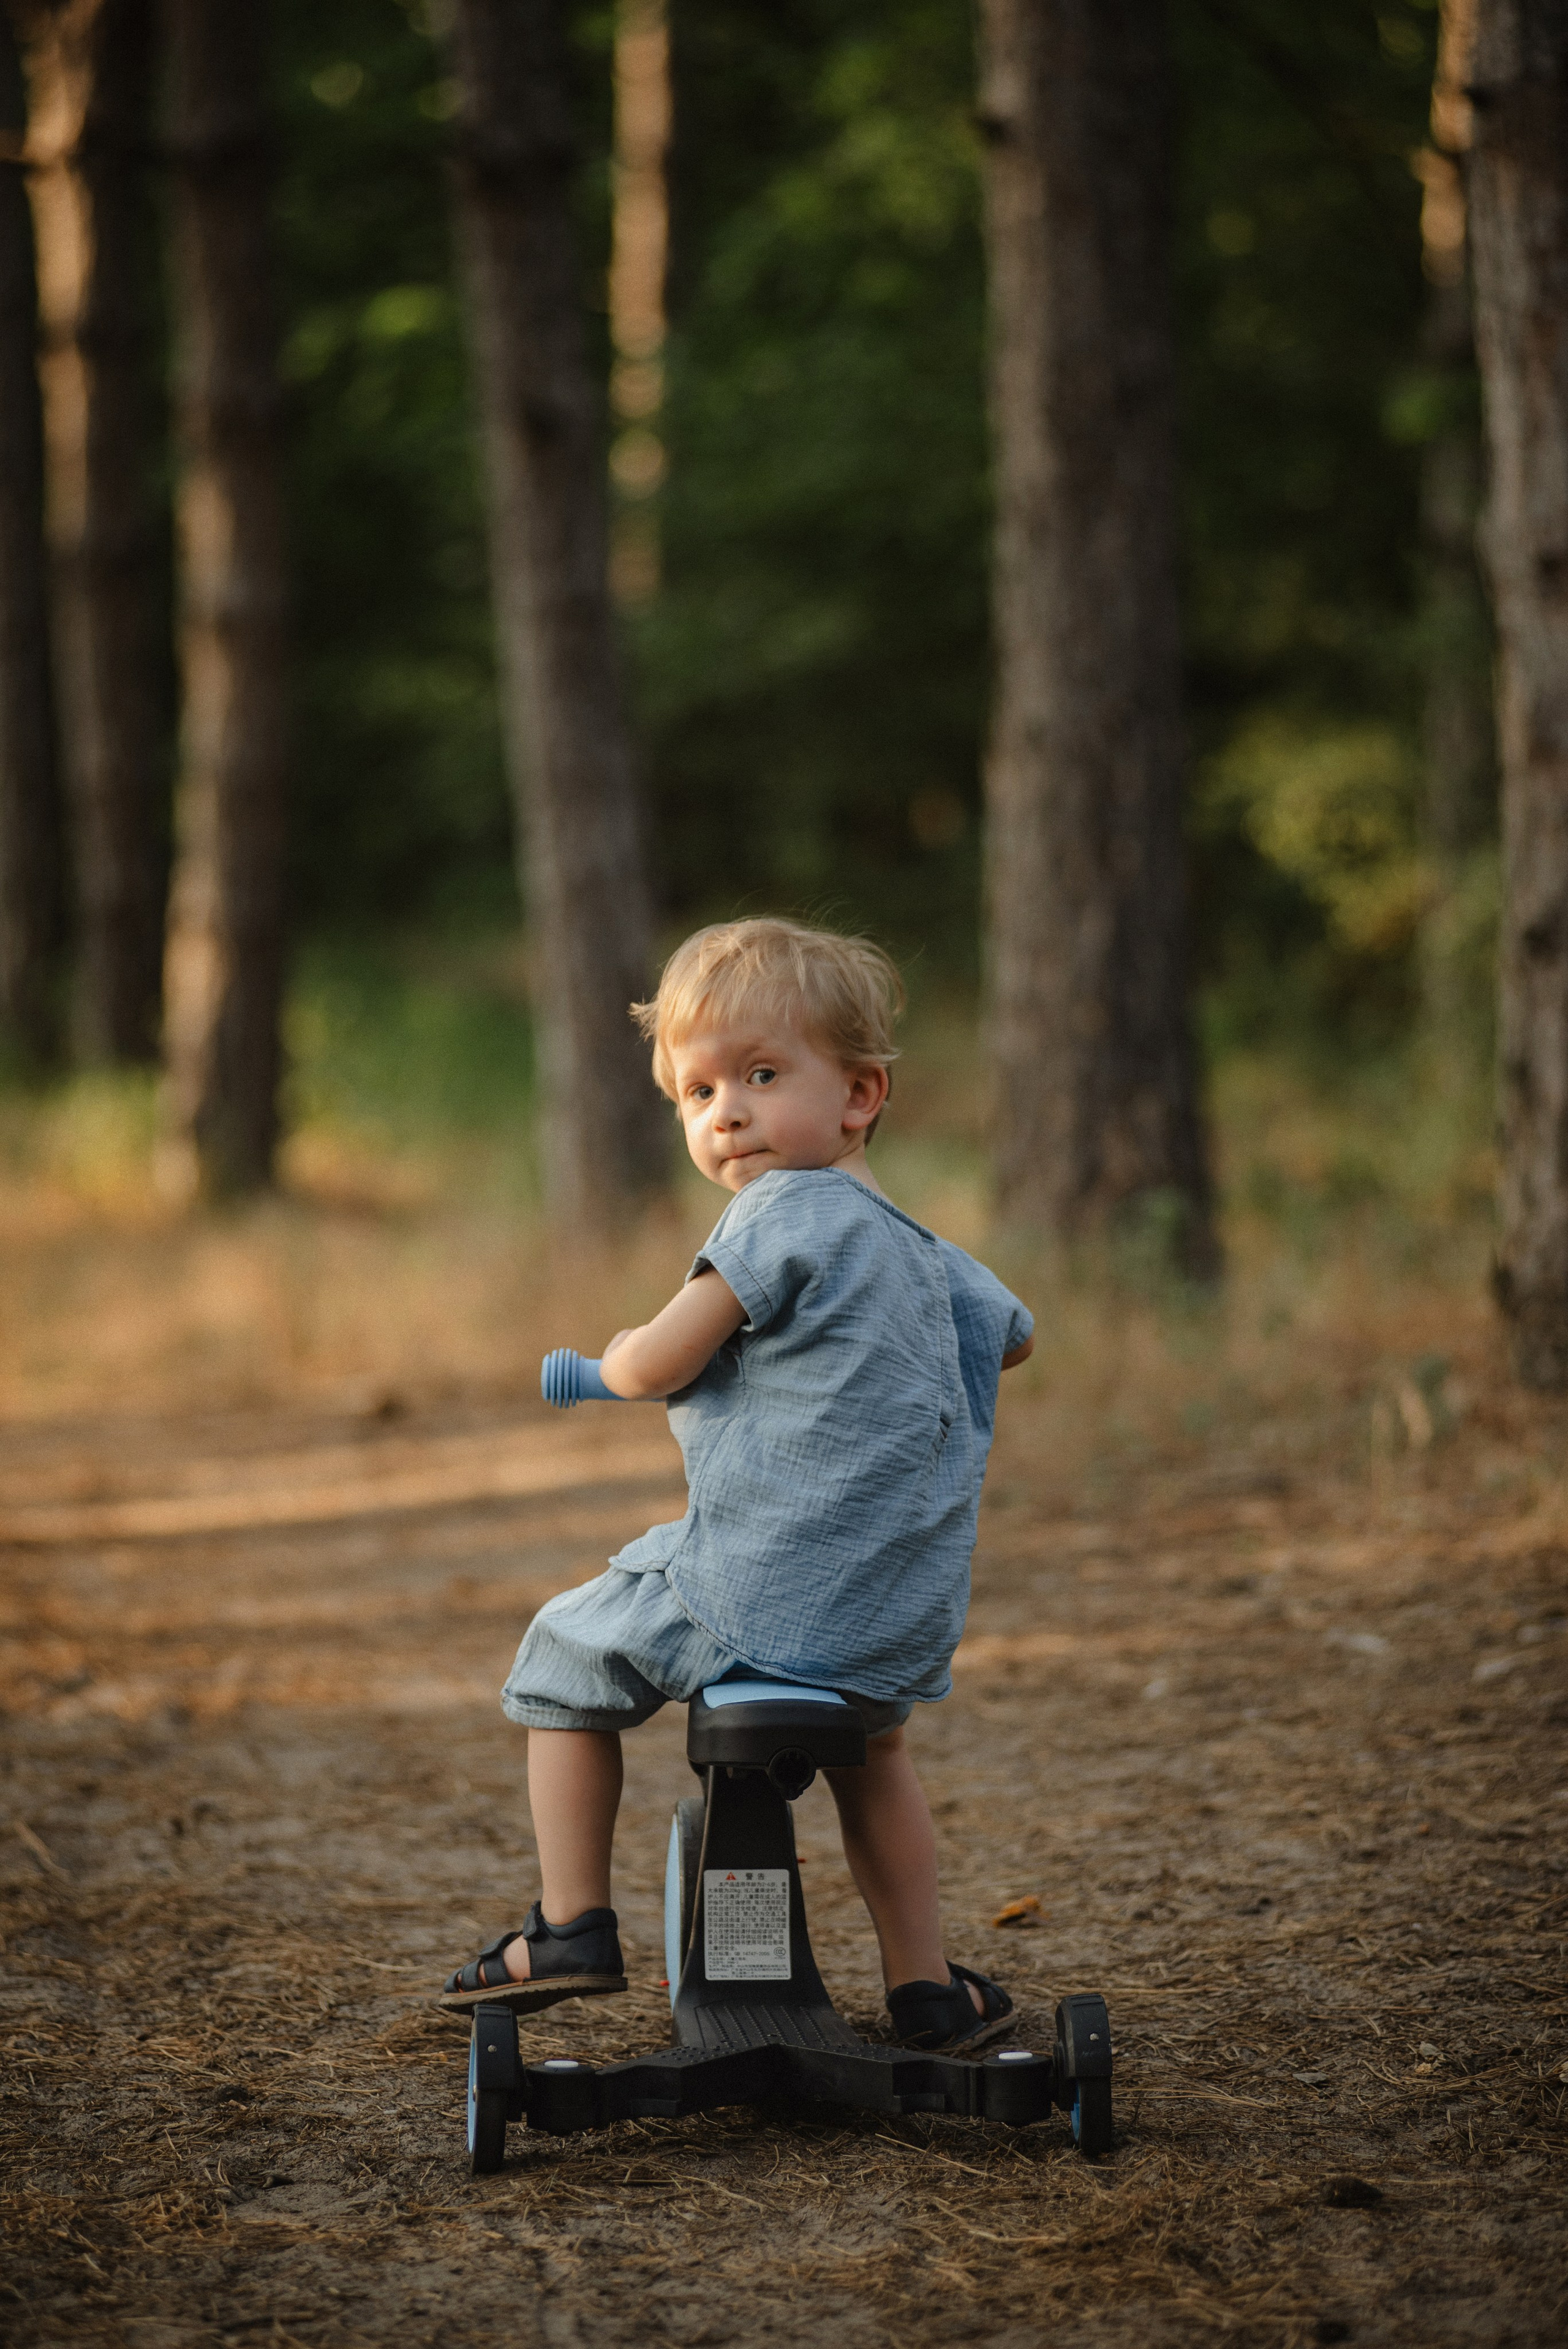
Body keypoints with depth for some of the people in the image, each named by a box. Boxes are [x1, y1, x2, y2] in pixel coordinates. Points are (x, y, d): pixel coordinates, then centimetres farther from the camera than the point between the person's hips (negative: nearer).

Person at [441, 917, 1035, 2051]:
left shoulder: (786, 1211, -13)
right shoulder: (932, 1254, 12)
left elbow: (660, 1363, -15)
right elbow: (1013, 1334, 34)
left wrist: (618, 1355, 9)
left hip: (761, 1594, -7)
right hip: (912, 1614, 7)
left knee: (566, 1655, 18)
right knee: (874, 1743, 37)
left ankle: (572, 1926, 18)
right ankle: (924, 1984, 34)